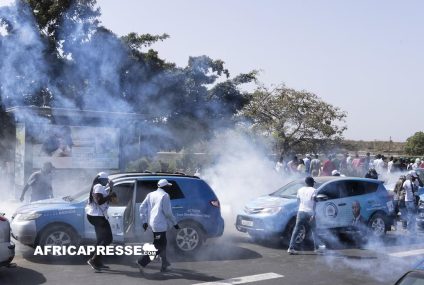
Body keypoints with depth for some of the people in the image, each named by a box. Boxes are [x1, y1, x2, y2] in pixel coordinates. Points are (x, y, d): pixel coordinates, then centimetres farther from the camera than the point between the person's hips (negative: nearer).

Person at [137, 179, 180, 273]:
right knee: (159, 247, -5)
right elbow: (167, 212, -13)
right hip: (160, 224, -9)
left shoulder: (151, 195, 12)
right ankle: (142, 262, -15)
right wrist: (175, 223, -4)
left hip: (152, 223, 9)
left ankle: (164, 263, 32)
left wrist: (144, 221, 11)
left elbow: (142, 207, 9)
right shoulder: (165, 195, -9)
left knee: (162, 243, 22)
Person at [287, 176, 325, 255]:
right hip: (309, 212, -3)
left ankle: (291, 248, 0)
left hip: (301, 212, 3)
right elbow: (314, 203, -8)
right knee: (314, 230, 12)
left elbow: (299, 201, 12)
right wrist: (313, 214, -10)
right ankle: (317, 247, 9)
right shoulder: (313, 190, -1)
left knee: (296, 231, 4)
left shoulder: (300, 190, 12)